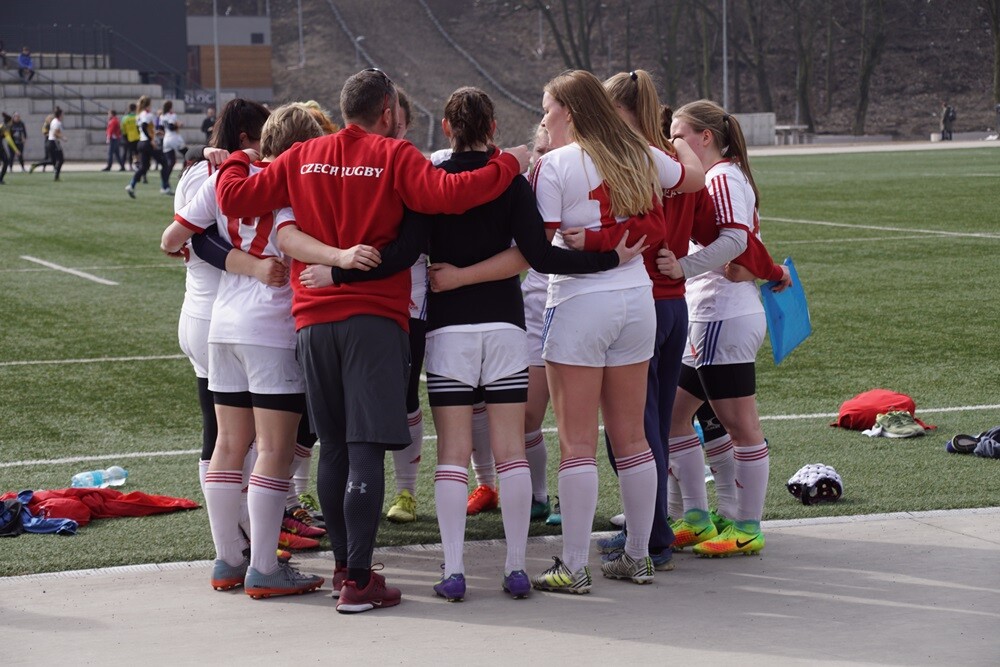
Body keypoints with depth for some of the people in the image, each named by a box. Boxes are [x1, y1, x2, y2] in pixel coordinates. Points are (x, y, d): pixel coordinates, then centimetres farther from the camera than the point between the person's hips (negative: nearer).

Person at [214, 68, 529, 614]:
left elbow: (234, 198, 9)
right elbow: (447, 194, -18)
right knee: (365, 450, -6)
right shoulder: (393, 157, -3)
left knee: (333, 447, 14)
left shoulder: (302, 158, 9)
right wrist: (508, 165, -5)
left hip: (314, 318, 5)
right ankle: (358, 580, -9)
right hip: (374, 318, -5)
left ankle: (344, 564, 21)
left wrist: (235, 161, 30)